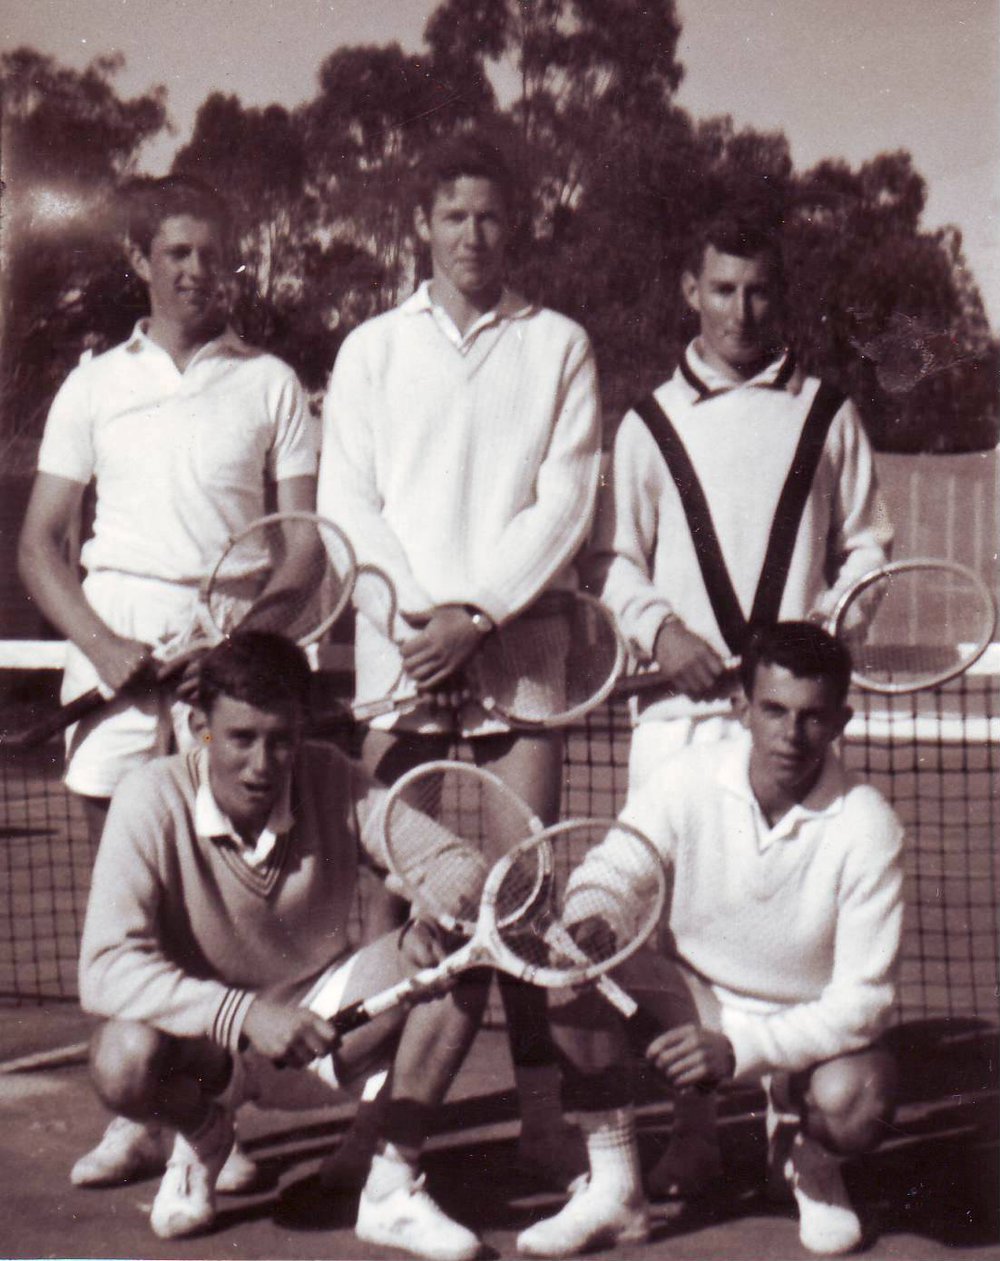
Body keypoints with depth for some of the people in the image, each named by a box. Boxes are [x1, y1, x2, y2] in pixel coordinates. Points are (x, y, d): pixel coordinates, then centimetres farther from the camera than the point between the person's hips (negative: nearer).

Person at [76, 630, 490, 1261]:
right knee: (125, 1058, -36)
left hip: (320, 1021, 3)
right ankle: (203, 1132, 3)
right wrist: (242, 1014, -41)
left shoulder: (331, 782, -13)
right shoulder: (152, 801, -21)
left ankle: (393, 1190, -9)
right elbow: (107, 968, -29)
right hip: (204, 1038, -2)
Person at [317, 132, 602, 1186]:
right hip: (400, 648, 1)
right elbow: (346, 504, 7)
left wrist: (478, 616, -10)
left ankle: (541, 1109, 0)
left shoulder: (557, 346, 11)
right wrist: (420, 615, -7)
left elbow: (565, 502, 1)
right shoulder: (372, 349, 14)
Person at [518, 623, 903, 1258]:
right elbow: (604, 879, -7)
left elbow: (863, 997, -20)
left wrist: (739, 1049, -32)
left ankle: (808, 1159, 6)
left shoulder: (867, 825, -20)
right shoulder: (689, 781, -14)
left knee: (856, 1104, -36)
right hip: (698, 1005, 2)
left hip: (810, 1027, -2)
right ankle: (614, 1192, -11)